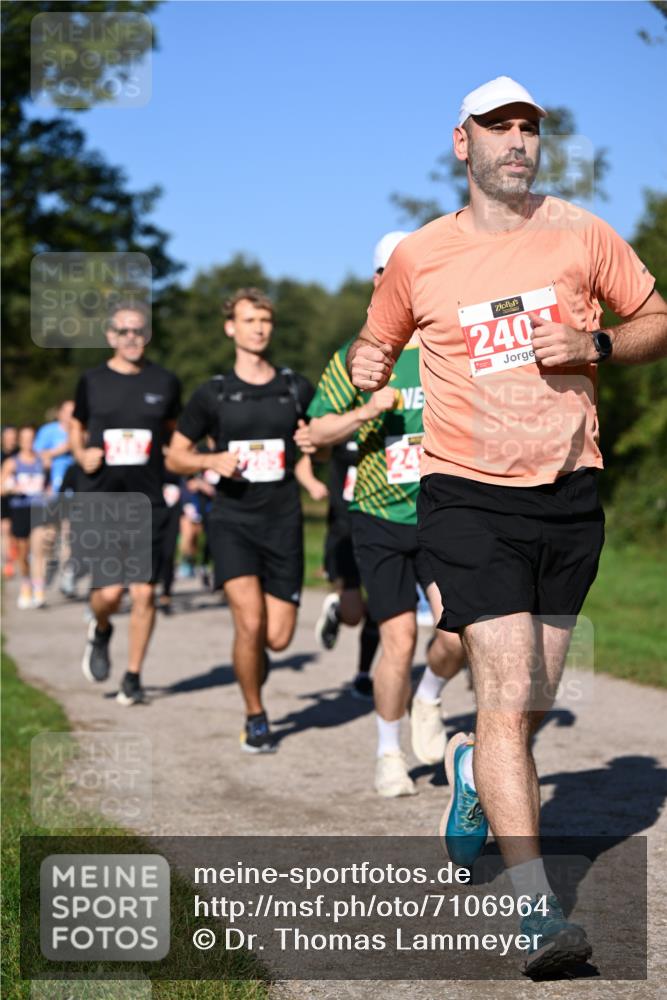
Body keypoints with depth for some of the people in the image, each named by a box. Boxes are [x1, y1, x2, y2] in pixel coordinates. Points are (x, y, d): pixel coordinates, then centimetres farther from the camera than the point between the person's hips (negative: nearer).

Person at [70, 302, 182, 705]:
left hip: (148, 504, 1)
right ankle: (101, 630, 27)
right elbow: (76, 427, 18)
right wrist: (82, 454, -2)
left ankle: (133, 676, 13)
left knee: (144, 592, -2)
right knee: (110, 590, -10)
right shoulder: (92, 381, 4)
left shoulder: (165, 382, 5)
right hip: (101, 502, -1)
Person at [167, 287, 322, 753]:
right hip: (232, 520, -2)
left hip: (283, 522, 2)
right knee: (250, 623, -17)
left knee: (278, 637, -3)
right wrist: (212, 461, -10)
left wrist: (311, 448, -2)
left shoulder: (297, 389, 7)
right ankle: (255, 718, 5)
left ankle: (253, 660, 34)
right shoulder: (213, 394, 3)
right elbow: (175, 456, 9)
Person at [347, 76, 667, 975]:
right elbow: (377, 339, 19)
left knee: (534, 702, 11)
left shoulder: (581, 235, 4)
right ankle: (537, 906, -14)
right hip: (468, 496, -3)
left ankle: (475, 770, 47)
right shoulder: (418, 258, 2)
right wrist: (368, 364, -3)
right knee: (506, 693, -15)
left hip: (570, 494, 3)